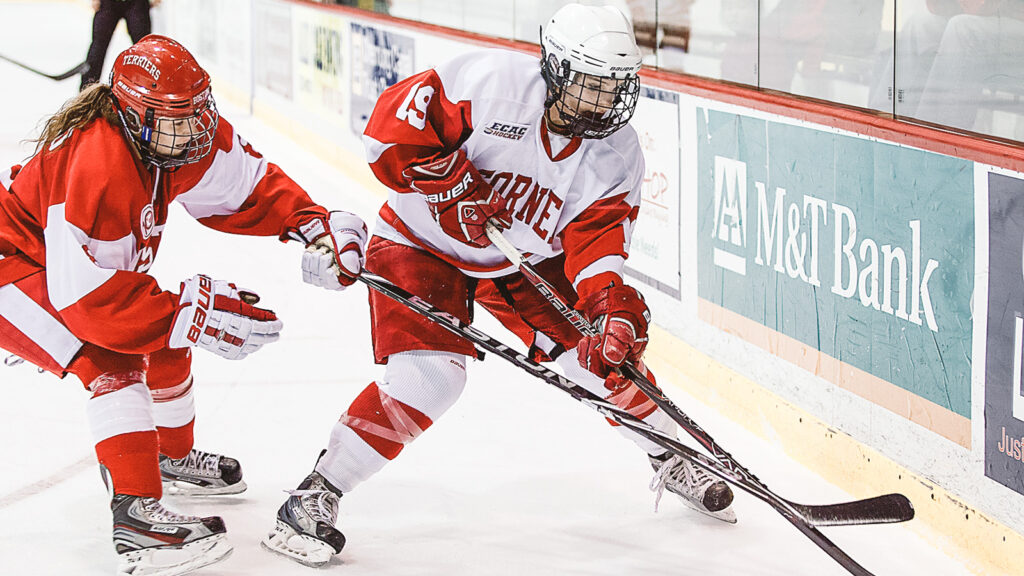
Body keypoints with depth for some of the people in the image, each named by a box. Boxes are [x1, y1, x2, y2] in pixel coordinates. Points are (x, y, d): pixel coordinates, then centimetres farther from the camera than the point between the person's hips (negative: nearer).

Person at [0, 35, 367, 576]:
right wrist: (194, 313, -37)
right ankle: (136, 516, -29)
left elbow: (250, 185, 0)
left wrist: (312, 223, -17)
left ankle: (173, 456, 42)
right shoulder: (96, 169, -37)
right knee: (111, 362, -26)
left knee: (165, 343, 16)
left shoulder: (184, 134, -12)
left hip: (77, 262, 9)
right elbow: (90, 296, -36)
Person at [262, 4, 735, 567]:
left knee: (604, 351, -2)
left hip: (526, 260, 5)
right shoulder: (493, 82, -28)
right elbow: (391, 126, -27)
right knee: (429, 375, -24)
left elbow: (596, 240, -18)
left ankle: (671, 458, 26)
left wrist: (613, 300, -36)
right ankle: (314, 497, -13)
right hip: (422, 242, -5)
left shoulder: (617, 154, -13)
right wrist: (454, 182, -30)